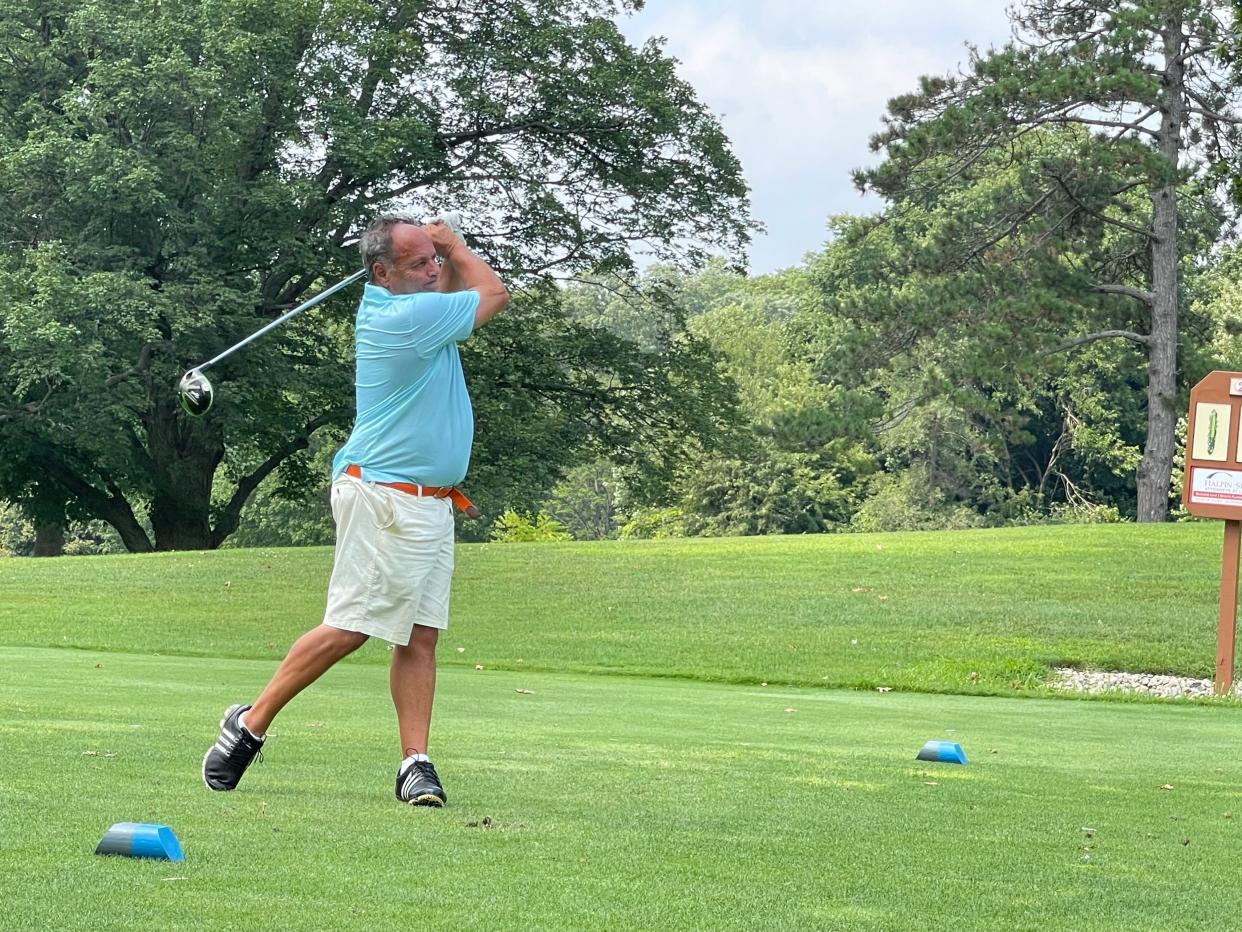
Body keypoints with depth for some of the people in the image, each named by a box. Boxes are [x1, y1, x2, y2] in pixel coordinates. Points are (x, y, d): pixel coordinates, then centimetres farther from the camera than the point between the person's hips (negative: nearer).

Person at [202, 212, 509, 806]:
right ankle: (250, 725, 3)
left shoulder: (402, 304, 10)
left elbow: (457, 286, 29)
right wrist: (454, 244, 13)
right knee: (349, 628, -8)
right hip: (386, 500, -10)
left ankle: (415, 761, -1)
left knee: (420, 636, 2)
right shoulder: (407, 316, -18)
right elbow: (493, 293, -3)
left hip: (431, 504, 10)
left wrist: (443, 248, 9)